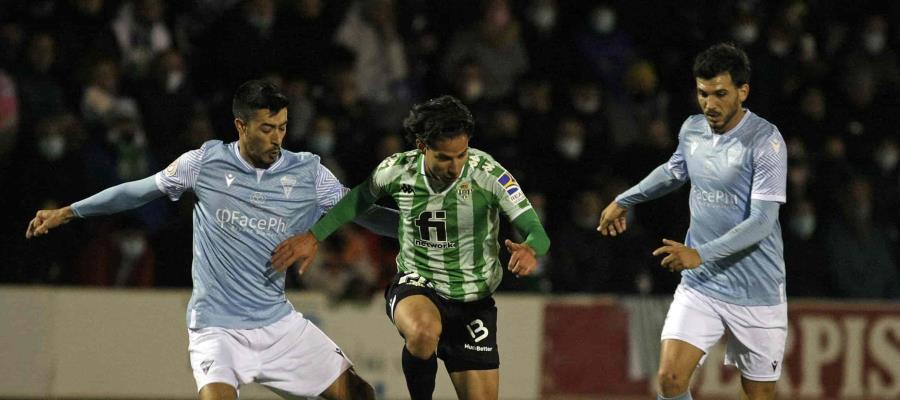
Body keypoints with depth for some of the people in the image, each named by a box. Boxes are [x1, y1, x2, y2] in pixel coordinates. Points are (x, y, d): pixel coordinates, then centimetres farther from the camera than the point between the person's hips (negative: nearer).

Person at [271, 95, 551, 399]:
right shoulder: (397, 170, -12)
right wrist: (313, 237, 4)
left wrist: (529, 250, -43)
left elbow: (537, 233, -19)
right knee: (424, 332, -37)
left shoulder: (488, 174, -17)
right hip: (415, 284, -1)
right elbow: (358, 200, 11)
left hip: (473, 302, 1)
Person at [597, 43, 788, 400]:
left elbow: (762, 222, -21)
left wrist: (701, 255, -29)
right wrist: (624, 201, 32)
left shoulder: (765, 141, -15)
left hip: (757, 292, -4)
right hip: (700, 286, 4)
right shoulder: (692, 130, 4)